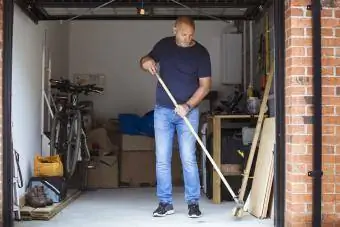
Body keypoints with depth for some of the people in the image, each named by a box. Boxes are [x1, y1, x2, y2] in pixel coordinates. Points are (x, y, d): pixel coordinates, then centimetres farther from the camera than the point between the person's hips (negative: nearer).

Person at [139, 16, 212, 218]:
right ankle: (165, 203, 10)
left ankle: (193, 202, 4)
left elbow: (205, 85, -6)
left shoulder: (201, 53, -5)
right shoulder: (164, 45, 4)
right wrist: (146, 61, -8)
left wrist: (188, 106, -18)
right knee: (162, 160, 1)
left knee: (188, 158, -6)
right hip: (163, 111, 3)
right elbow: (146, 60, 18)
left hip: (188, 112, -3)